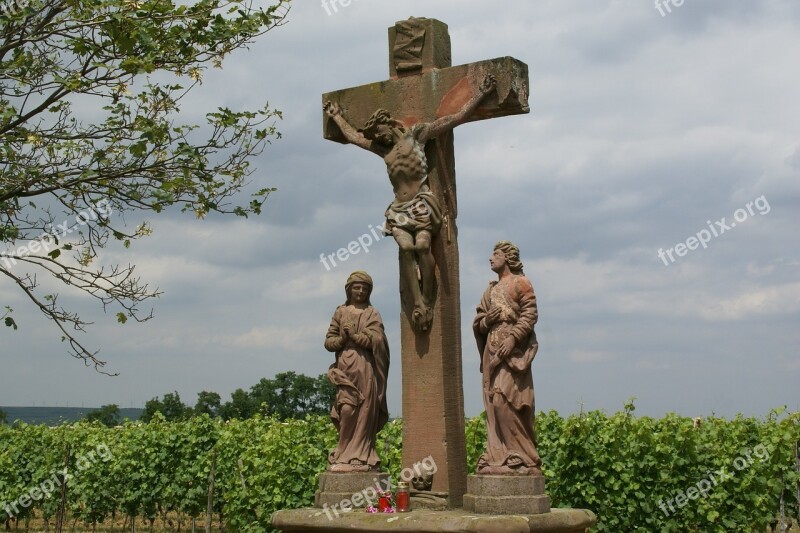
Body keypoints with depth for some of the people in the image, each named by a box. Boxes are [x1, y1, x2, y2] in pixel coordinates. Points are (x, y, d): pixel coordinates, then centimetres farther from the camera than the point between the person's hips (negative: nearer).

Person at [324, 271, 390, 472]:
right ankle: (345, 455, 0)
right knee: (347, 411, -5)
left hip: (365, 369, -1)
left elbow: (376, 340, -5)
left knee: (364, 411, -5)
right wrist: (342, 338, -10)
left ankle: (361, 457, -4)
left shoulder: (372, 314, 9)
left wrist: (354, 334, -9)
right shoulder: (340, 312, 14)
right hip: (345, 368, 1)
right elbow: (328, 342, 9)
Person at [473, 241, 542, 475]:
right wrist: (485, 320, -1)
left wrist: (512, 338, -19)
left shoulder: (520, 283, 3)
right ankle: (498, 456, 1)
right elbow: (477, 324, 22)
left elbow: (530, 314, -9)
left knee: (506, 401, -15)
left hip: (512, 351, -7)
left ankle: (521, 456, -11)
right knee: (494, 403, 1)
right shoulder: (490, 291, 24)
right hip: (492, 352, 7)